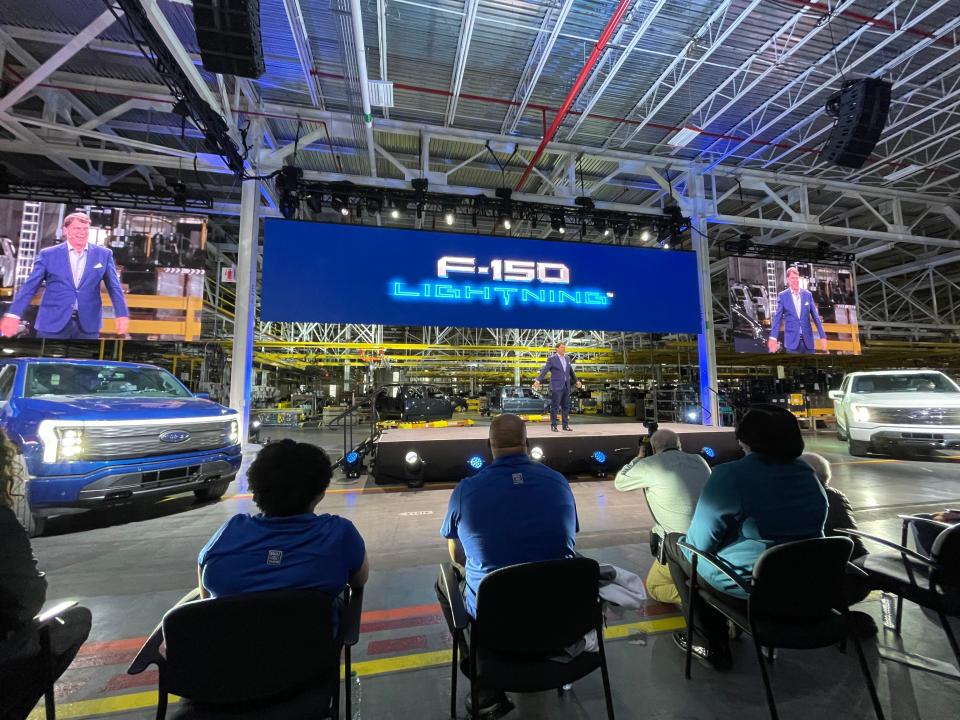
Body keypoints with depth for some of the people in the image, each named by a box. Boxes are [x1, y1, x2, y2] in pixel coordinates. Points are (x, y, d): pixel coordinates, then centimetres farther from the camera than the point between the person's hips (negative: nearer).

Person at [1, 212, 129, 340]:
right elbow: (30, 286, 4)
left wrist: (122, 314, -7)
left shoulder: (104, 254, 5)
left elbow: (114, 288, 3)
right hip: (53, 323, 0)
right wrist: (14, 315, -4)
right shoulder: (48, 254, 4)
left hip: (88, 324, 0)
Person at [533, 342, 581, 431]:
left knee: (566, 406, 8)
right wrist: (538, 381, -26)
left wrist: (576, 381, 32)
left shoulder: (567, 358, 12)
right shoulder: (552, 359, -7)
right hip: (556, 386, -6)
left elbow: (571, 371, 24)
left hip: (566, 386, 6)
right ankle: (553, 426, 3)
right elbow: (544, 370, -14)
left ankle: (566, 425, 15)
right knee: (555, 406, -3)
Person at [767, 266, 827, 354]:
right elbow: (777, 318, -5)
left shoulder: (808, 294, 6)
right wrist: (773, 338, -16)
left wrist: (823, 336, 5)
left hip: (807, 339, 3)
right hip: (792, 340, -3)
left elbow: (816, 317, 7)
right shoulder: (782, 296, -1)